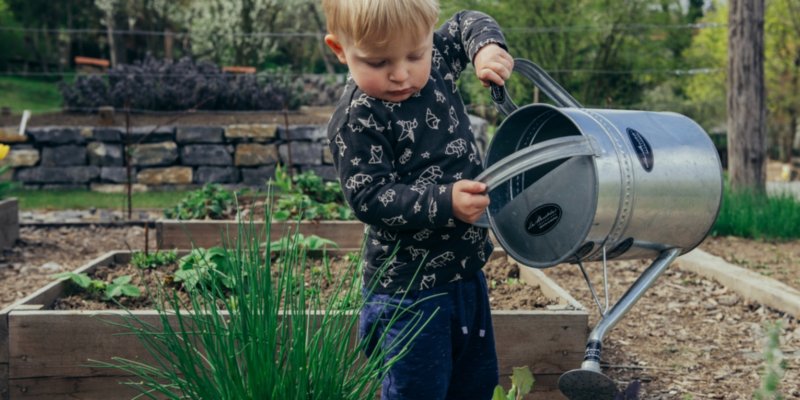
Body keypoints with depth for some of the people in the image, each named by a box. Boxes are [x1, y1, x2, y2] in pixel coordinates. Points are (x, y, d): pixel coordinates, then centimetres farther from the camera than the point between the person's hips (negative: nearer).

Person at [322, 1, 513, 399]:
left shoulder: (436, 60, -1)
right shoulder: (356, 121, -21)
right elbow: (369, 198, -23)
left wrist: (488, 47, -5)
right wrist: (445, 202, -33)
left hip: (467, 270, 8)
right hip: (410, 287, -7)